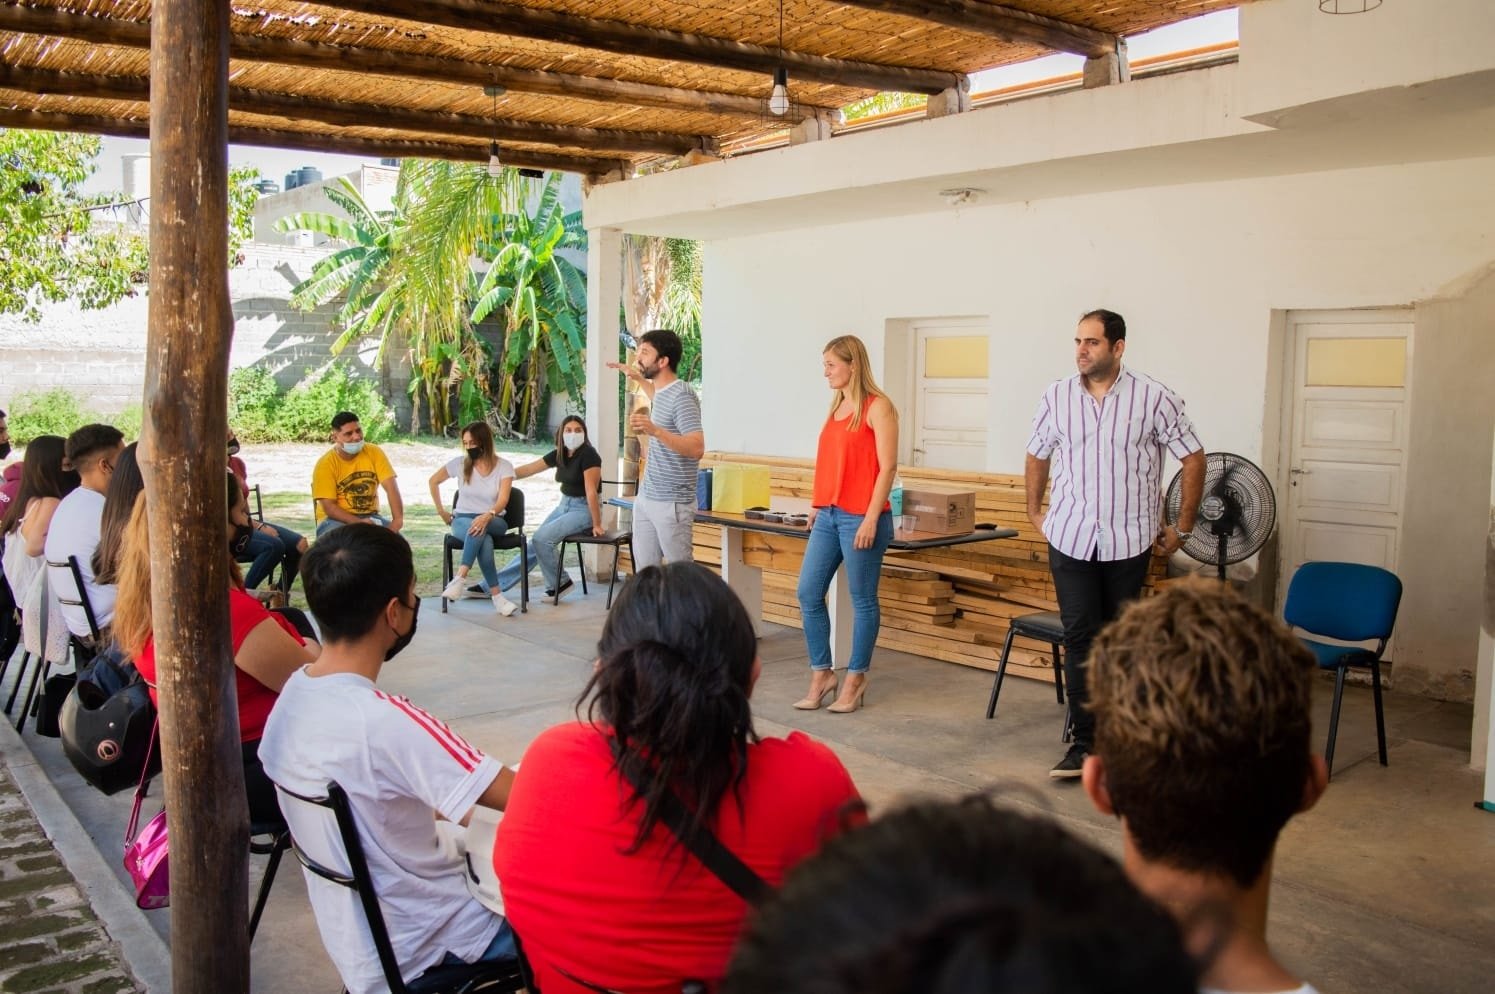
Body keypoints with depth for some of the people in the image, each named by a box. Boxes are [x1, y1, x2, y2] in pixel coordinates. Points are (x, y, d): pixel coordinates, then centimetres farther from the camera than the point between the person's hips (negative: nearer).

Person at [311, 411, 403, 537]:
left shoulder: (374, 452, -3)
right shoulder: (325, 464, -11)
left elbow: (391, 488, -11)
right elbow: (329, 507, -15)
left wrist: (398, 519, -27)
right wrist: (359, 523, -30)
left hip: (370, 517, 3)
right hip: (337, 519, -3)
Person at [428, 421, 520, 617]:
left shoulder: (504, 466, -4)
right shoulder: (461, 463, 1)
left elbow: (503, 500, -16)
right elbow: (434, 481, 15)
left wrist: (487, 516, -37)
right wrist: (441, 511, 12)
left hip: (494, 522, 0)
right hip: (462, 520, 1)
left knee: (481, 528, -41)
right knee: (484, 539, -37)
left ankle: (460, 579, -47)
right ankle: (497, 596, -43)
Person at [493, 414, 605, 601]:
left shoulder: (588, 454, -19)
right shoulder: (559, 454, 5)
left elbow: (591, 491, -21)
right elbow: (529, 469, 9)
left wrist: (597, 524, -21)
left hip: (584, 508, -8)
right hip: (565, 504, 8)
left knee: (542, 538, -20)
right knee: (536, 542, 6)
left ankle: (559, 584, -1)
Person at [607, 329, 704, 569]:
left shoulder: (682, 396, -18)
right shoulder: (663, 392, 11)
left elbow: (697, 448, -28)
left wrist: (655, 430, -38)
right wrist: (639, 379, 38)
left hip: (672, 503, -9)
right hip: (645, 498, 9)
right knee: (644, 570, 11)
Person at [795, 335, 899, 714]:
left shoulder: (877, 406, -8)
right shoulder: (836, 406, 14)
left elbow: (887, 466, -13)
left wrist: (871, 519, -17)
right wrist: (817, 505, 15)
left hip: (860, 517, -8)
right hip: (828, 515, 8)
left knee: (862, 599, 4)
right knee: (808, 593, 5)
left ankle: (855, 680, 16)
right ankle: (821, 675, 17)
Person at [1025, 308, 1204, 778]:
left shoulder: (1154, 398, -6)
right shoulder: (1056, 397, 1)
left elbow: (1193, 458, 1)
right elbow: (1037, 456, 17)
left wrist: (1183, 526, 2)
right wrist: (1034, 513, 16)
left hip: (1129, 541, -1)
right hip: (1070, 539, 1)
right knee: (1080, 637, -3)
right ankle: (1085, 742, 2)